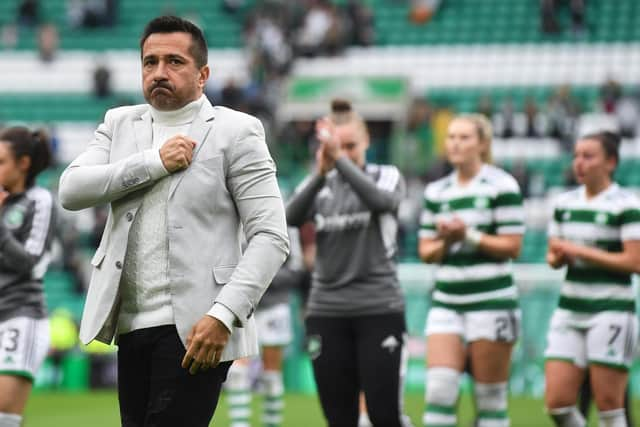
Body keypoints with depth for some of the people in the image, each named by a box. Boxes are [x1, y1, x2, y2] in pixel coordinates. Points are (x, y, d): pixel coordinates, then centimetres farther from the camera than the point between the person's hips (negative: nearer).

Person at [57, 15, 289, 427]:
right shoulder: (120, 124, 14)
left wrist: (223, 316, -20)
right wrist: (155, 162, -10)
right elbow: (71, 190, -1)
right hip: (131, 326, 6)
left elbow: (271, 237, -8)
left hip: (196, 329, -6)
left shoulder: (236, 131, -1)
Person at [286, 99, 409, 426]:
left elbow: (381, 200, -21)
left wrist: (341, 160, -30)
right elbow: (292, 217, -12)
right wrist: (320, 173, -28)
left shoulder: (386, 176, 3)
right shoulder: (318, 185, 9)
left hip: (379, 309, -3)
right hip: (326, 310, 3)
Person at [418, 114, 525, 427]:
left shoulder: (502, 186, -4)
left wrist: (468, 236, -17)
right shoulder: (436, 191, 13)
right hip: (446, 304, 4)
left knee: (490, 396, 0)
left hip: (491, 303, -4)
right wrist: (445, 241, -9)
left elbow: (512, 246, -8)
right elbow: (425, 251, 12)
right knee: (439, 388, -9)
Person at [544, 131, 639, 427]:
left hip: (611, 311, -6)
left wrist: (582, 252, -14)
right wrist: (557, 256, -5)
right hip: (570, 311, 6)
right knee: (557, 402, -2)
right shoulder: (565, 203, 12)